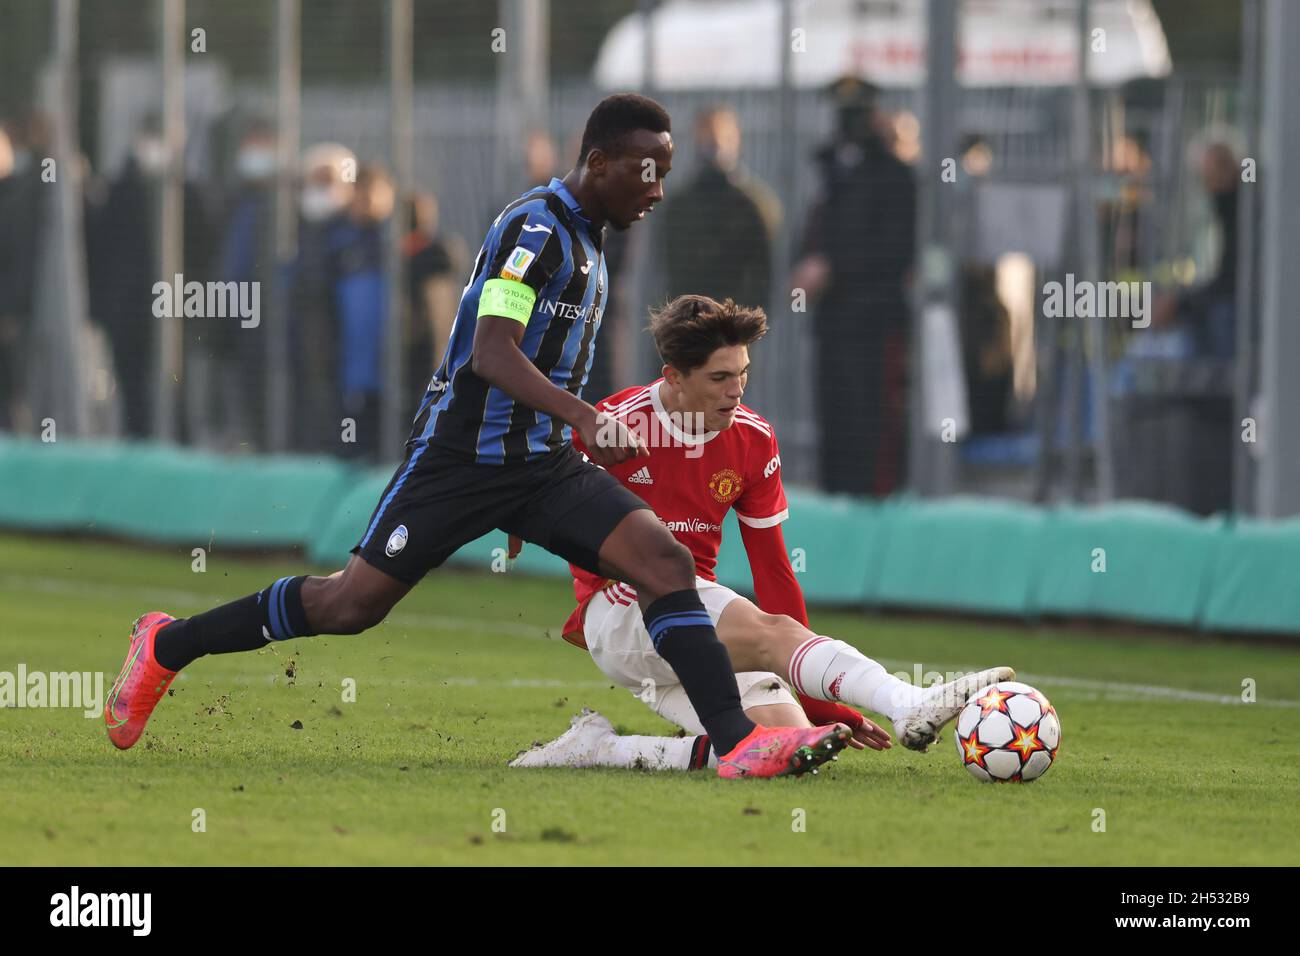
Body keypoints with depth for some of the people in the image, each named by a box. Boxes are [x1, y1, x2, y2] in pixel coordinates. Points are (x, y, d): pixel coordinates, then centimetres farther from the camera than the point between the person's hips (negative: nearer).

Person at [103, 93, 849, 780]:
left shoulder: (586, 238, 14)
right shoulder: (535, 227, -15)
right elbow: (491, 355, -27)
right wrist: (585, 416, -36)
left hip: (546, 463, 8)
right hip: (461, 458, -8)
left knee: (667, 562, -13)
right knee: (350, 604, -3)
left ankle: (739, 745, -20)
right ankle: (166, 647, 17)